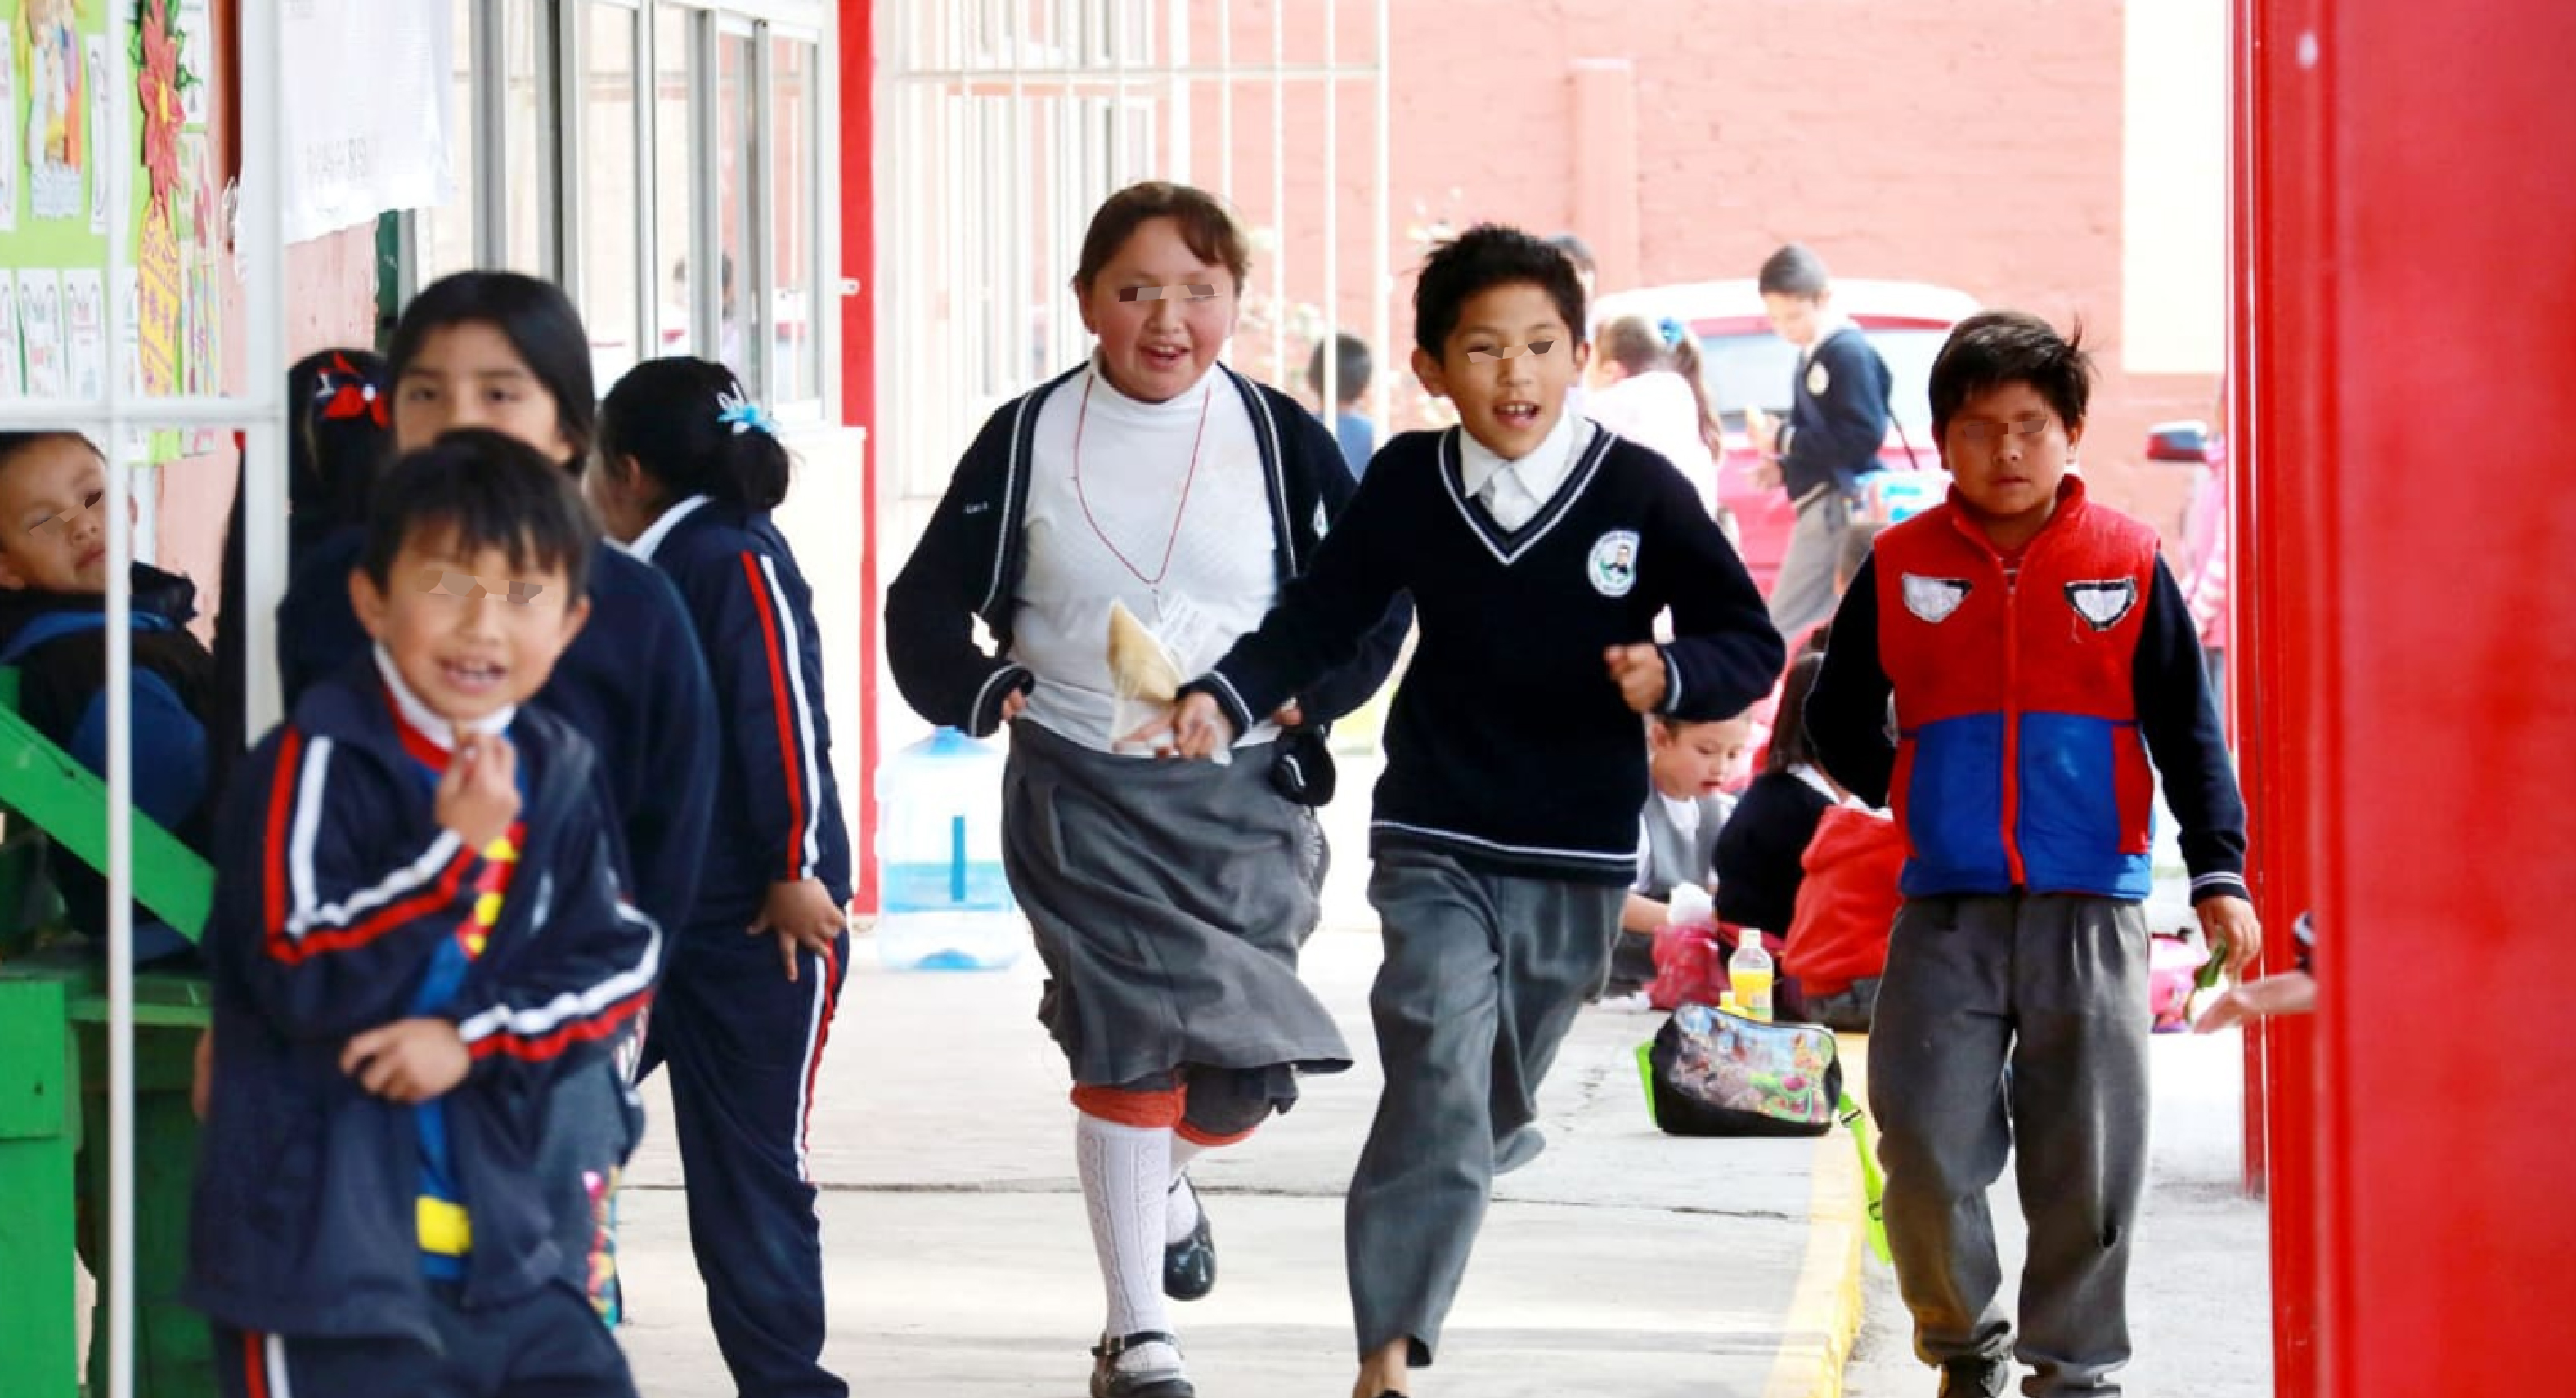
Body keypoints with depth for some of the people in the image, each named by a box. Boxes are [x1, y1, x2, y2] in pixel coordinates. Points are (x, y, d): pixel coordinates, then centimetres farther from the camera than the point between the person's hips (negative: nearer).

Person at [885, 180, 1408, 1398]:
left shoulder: (1280, 439, 1)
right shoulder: (1029, 439, 0)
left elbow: (1373, 600, 9)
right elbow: (927, 602, 6)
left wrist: (1305, 697, -5)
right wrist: (984, 691, -10)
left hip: (1242, 791, 1)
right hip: (1081, 785, -1)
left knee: (1243, 1071, 2)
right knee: (1128, 1039, -14)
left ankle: (1167, 1175, 40)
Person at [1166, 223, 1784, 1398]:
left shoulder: (1639, 489, -8)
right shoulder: (1410, 483, -4)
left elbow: (1750, 643, -4)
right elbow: (1319, 621, 4)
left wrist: (1671, 676, -25)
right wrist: (1225, 701, -12)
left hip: (1579, 859, 1)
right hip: (1435, 847, -1)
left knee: (1496, 1103, 16)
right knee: (1438, 1083, -17)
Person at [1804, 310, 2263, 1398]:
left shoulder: (2128, 564, 2)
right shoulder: (1902, 569, 5)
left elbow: (2189, 732, 3)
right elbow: (1837, 720, 18)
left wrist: (2219, 875, -4)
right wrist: (1905, 798, 9)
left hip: (2090, 908, -1)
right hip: (1946, 910, 1)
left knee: (2088, 1154, 1)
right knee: (1926, 1142, -5)